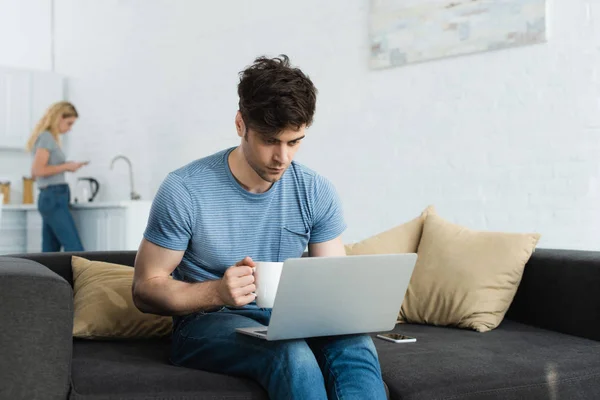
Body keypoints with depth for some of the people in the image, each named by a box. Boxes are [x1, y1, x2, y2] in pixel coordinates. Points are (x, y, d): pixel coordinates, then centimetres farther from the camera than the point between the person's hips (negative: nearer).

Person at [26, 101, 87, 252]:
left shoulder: (49, 137, 18)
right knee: (75, 250, -12)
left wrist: (65, 167, 13)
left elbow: (34, 173, 21)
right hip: (54, 198, -10)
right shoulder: (46, 137, -8)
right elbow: (38, 170, -18)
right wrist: (65, 166, -9)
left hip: (51, 198, 10)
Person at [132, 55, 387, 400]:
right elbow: (146, 289, -7)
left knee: (355, 343, -31)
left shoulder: (316, 192, -1)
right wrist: (216, 292, -25)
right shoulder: (184, 190, -12)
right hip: (208, 322, -3)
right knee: (293, 356, -36)